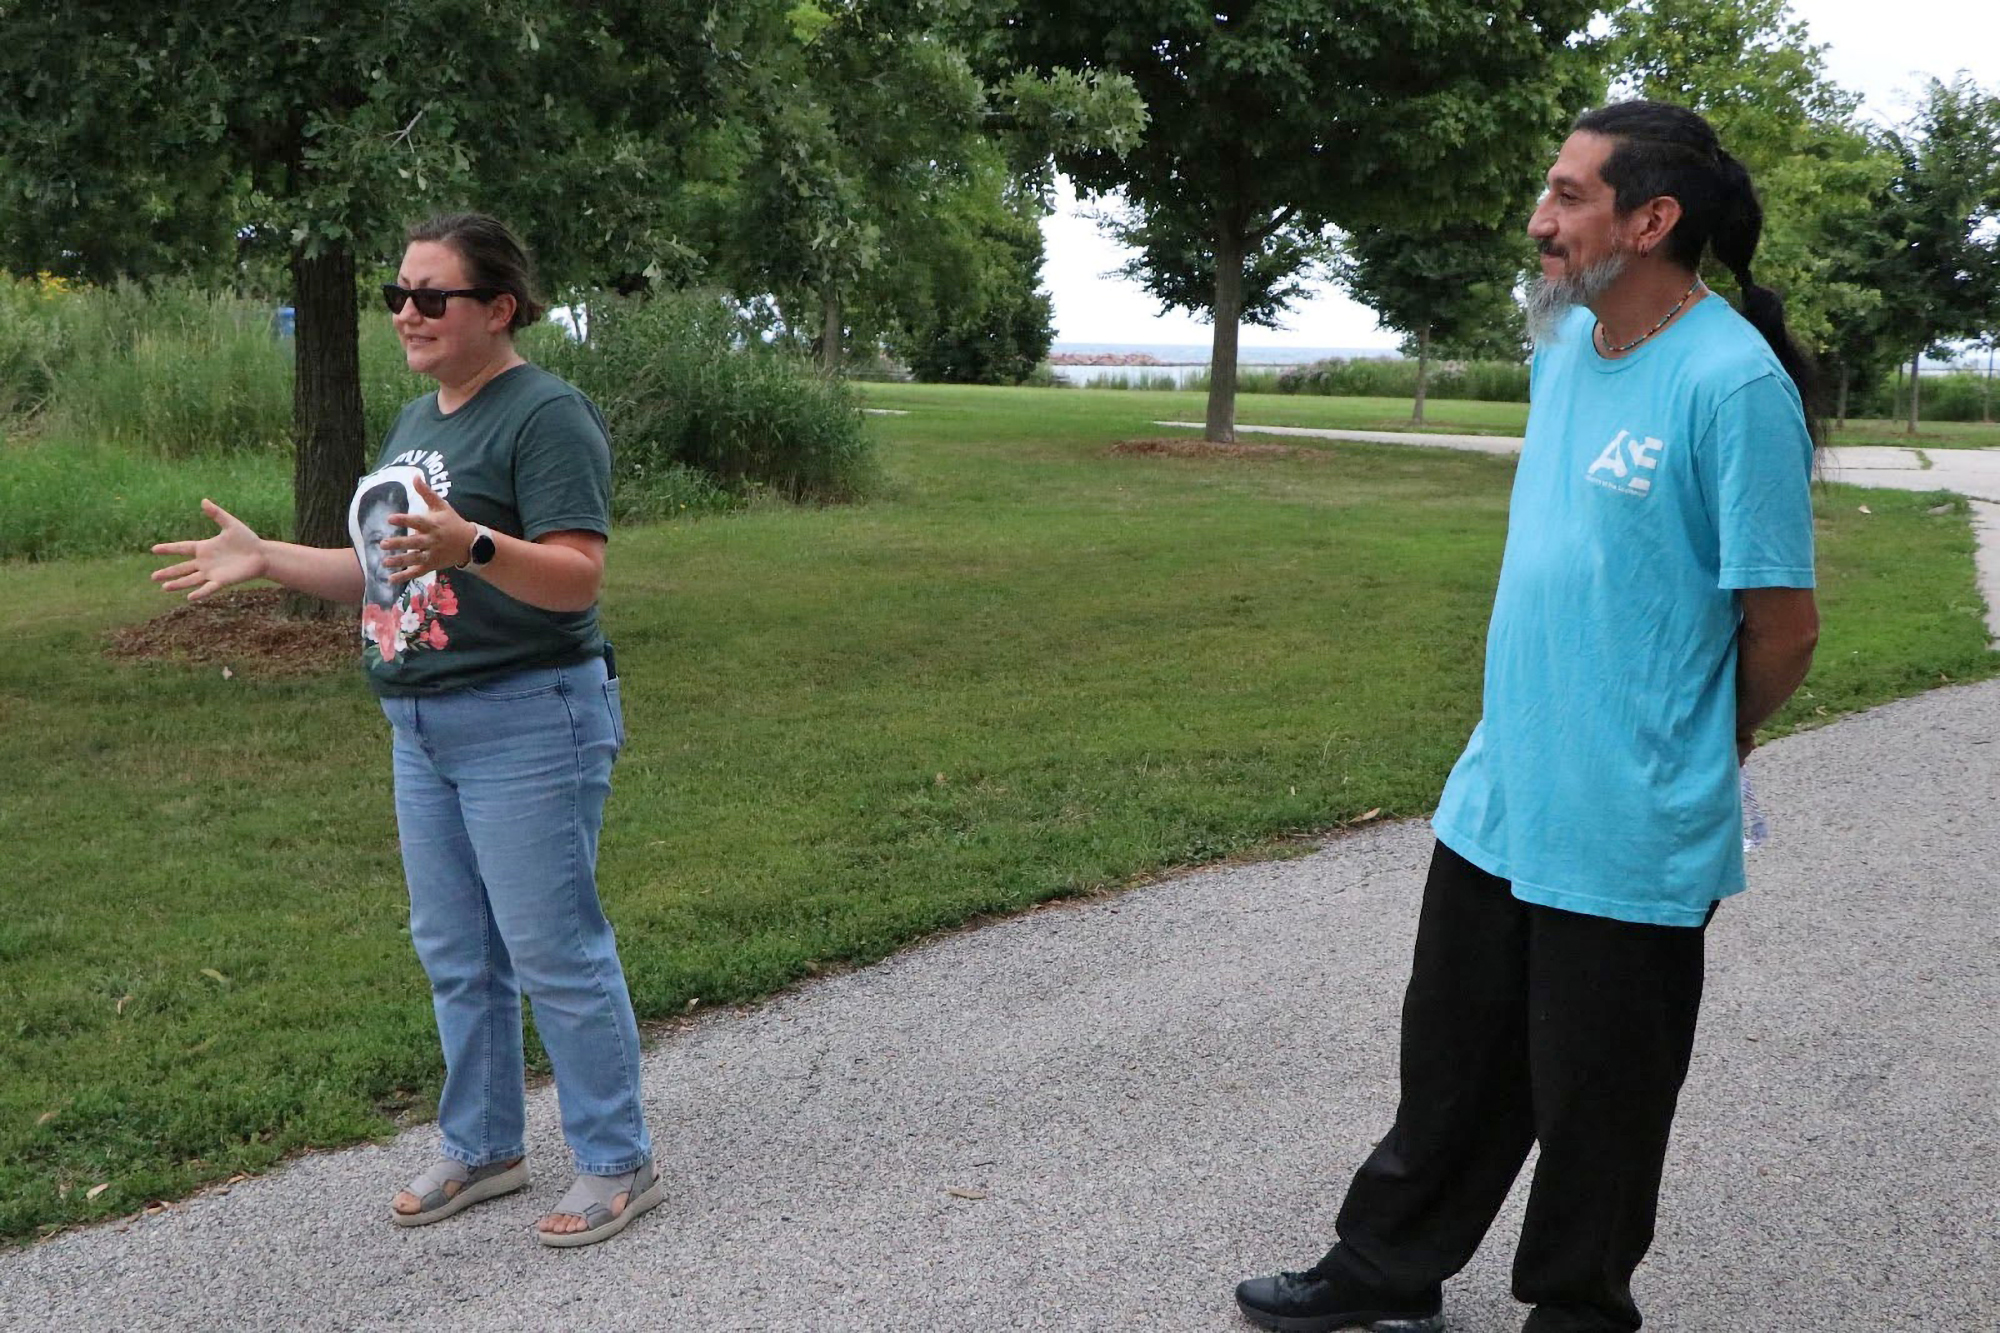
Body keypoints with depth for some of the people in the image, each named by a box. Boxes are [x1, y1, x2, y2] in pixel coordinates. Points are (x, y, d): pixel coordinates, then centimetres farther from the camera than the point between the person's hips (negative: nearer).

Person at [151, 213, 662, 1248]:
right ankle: (482, 1147, 32)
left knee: (554, 951, -2)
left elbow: (577, 578, -23)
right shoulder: (416, 422, 14)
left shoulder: (546, 415, -14)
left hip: (528, 724, -9)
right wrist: (264, 559, 11)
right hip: (425, 729, 9)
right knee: (455, 955, 16)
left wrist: (471, 547, -39)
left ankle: (617, 1165, 13)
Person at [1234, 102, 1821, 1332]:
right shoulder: (1563, 346, 6)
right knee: (1453, 1068, 21)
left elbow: (1784, 624, -15)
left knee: (1596, 1111, 12)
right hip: (1497, 802, 7)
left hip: (1629, 839, -7)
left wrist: (1705, 747, 1)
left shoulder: (1734, 382, -19)